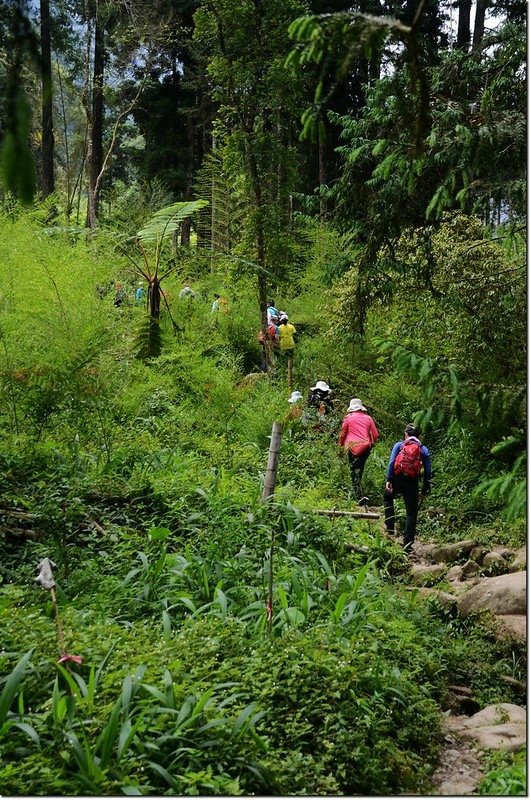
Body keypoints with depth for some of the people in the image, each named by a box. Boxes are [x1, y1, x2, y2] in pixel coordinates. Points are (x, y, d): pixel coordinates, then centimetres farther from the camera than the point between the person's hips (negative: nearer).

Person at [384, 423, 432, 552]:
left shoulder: (399, 445, 8)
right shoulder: (424, 450, 10)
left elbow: (391, 462, -5)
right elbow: (428, 471, 7)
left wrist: (388, 480, -8)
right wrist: (426, 488, 12)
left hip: (397, 479, 0)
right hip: (412, 483, 0)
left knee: (388, 498, 30)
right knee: (411, 513, 7)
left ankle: (390, 528, 19)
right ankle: (408, 544, 2)